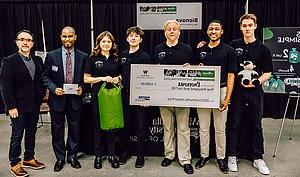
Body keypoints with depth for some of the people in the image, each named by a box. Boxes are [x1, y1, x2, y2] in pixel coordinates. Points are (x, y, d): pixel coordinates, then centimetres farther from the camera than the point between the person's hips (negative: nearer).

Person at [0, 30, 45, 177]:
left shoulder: (38, 61, 8)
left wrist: (41, 97, 4)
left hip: (34, 106, 5)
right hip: (18, 107, -5)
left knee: (31, 134, 15)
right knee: (17, 136, 5)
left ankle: (29, 159, 30)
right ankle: (15, 164, 20)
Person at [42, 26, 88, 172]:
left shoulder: (83, 56, 0)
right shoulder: (51, 55, -2)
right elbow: (45, 76, 1)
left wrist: (82, 88, -11)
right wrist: (54, 88, -13)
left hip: (75, 98, 1)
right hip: (57, 98, 0)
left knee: (75, 128, 11)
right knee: (57, 130, 10)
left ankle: (72, 156, 30)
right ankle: (60, 158, 28)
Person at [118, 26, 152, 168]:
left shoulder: (145, 57, -5)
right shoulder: (122, 55, 10)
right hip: (125, 94, 4)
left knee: (141, 127, 4)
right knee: (125, 125, 13)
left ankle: (140, 155, 18)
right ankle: (124, 152, 29)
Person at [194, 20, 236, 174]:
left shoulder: (228, 50, -2)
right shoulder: (200, 50, 8)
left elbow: (231, 75, -5)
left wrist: (227, 98, -11)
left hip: (221, 91, -3)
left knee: (220, 128, 7)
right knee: (203, 127, 10)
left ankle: (221, 158, 22)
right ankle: (204, 155, 24)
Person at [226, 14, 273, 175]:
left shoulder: (262, 49, 2)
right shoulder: (234, 45, 4)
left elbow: (267, 73, 1)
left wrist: (257, 82, -15)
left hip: (255, 91, 0)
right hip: (237, 91, 0)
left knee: (256, 125, 9)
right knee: (234, 124, 6)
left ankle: (258, 158, 21)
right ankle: (232, 156, 18)